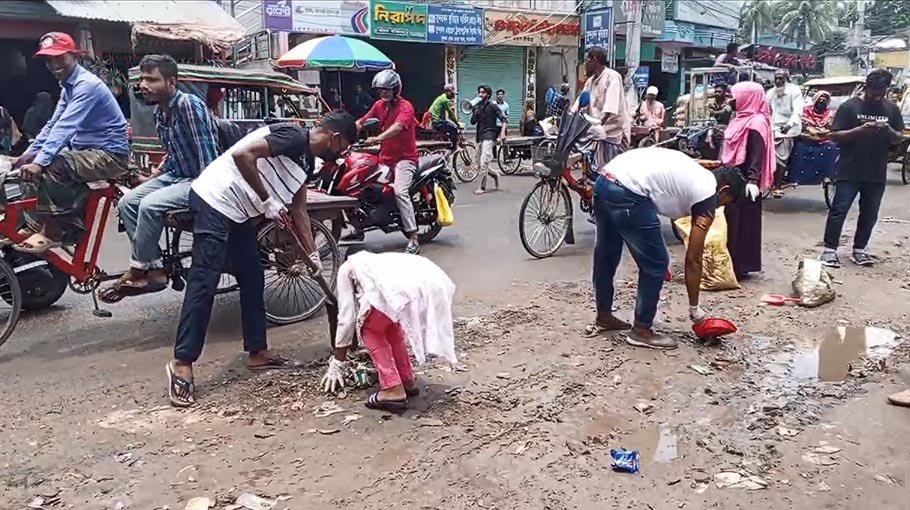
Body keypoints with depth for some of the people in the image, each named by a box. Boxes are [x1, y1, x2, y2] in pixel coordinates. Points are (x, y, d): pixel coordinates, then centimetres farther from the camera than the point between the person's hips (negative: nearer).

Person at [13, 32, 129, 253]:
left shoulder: (87, 84, -17)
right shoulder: (68, 86, 14)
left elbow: (65, 127, -27)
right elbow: (53, 124, 14)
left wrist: (39, 161, -33)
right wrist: (30, 153, 4)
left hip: (109, 154, -10)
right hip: (87, 150, 10)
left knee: (51, 166, -28)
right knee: (31, 165, 3)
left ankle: (51, 233, -16)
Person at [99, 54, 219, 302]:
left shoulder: (189, 105, -19)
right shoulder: (159, 112, 8)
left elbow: (209, 157, -23)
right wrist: (153, 176, 14)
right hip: (175, 175, 9)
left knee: (149, 205, -25)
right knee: (127, 202, -3)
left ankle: (138, 271, -5)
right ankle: (155, 270, -1)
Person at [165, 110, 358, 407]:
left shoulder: (307, 161, 13)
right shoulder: (293, 136, -16)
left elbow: (298, 210, 18)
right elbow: (242, 155, -27)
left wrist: (313, 256, 16)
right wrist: (268, 202, -21)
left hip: (238, 212, 10)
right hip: (215, 201, -10)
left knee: (252, 280, 12)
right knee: (204, 284, -9)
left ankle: (258, 352, 21)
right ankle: (182, 362, -3)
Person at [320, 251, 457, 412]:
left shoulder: (347, 269, 28)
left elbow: (347, 319, 23)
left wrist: (336, 365, 31)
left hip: (405, 287, -7)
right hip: (434, 281, 7)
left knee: (369, 329, 20)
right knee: (389, 324, 32)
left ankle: (393, 390, 11)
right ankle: (407, 381, 33)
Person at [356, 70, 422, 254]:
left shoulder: (405, 106, -12)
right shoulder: (379, 105, 10)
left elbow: (397, 127, -30)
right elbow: (361, 122, 6)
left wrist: (377, 138, -45)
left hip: (405, 157, -8)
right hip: (385, 157, 8)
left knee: (400, 192, -26)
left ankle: (413, 239, -24)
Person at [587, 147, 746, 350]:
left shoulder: (692, 173, 29)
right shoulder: (707, 196, 6)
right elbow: (693, 260, 7)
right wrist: (695, 310, 17)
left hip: (604, 180, 10)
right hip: (626, 193, -10)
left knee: (605, 256, 24)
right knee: (655, 264, 6)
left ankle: (603, 318, 41)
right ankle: (641, 330, 18)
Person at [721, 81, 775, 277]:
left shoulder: (756, 122, -13)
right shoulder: (742, 118, 15)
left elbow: (757, 155, -22)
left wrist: (753, 179, -31)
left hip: (744, 181, -9)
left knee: (743, 223, -4)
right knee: (732, 221, 13)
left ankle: (741, 265, 2)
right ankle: (733, 262, 21)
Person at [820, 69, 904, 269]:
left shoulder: (892, 109, 7)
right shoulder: (849, 106, -5)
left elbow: (899, 139, 10)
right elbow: (834, 135, -8)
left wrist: (889, 131, -12)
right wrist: (860, 130, -22)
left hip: (877, 173, 4)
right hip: (849, 171, -4)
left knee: (869, 214, 10)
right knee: (839, 210, -4)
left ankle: (859, 250, 21)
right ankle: (830, 249, 3)